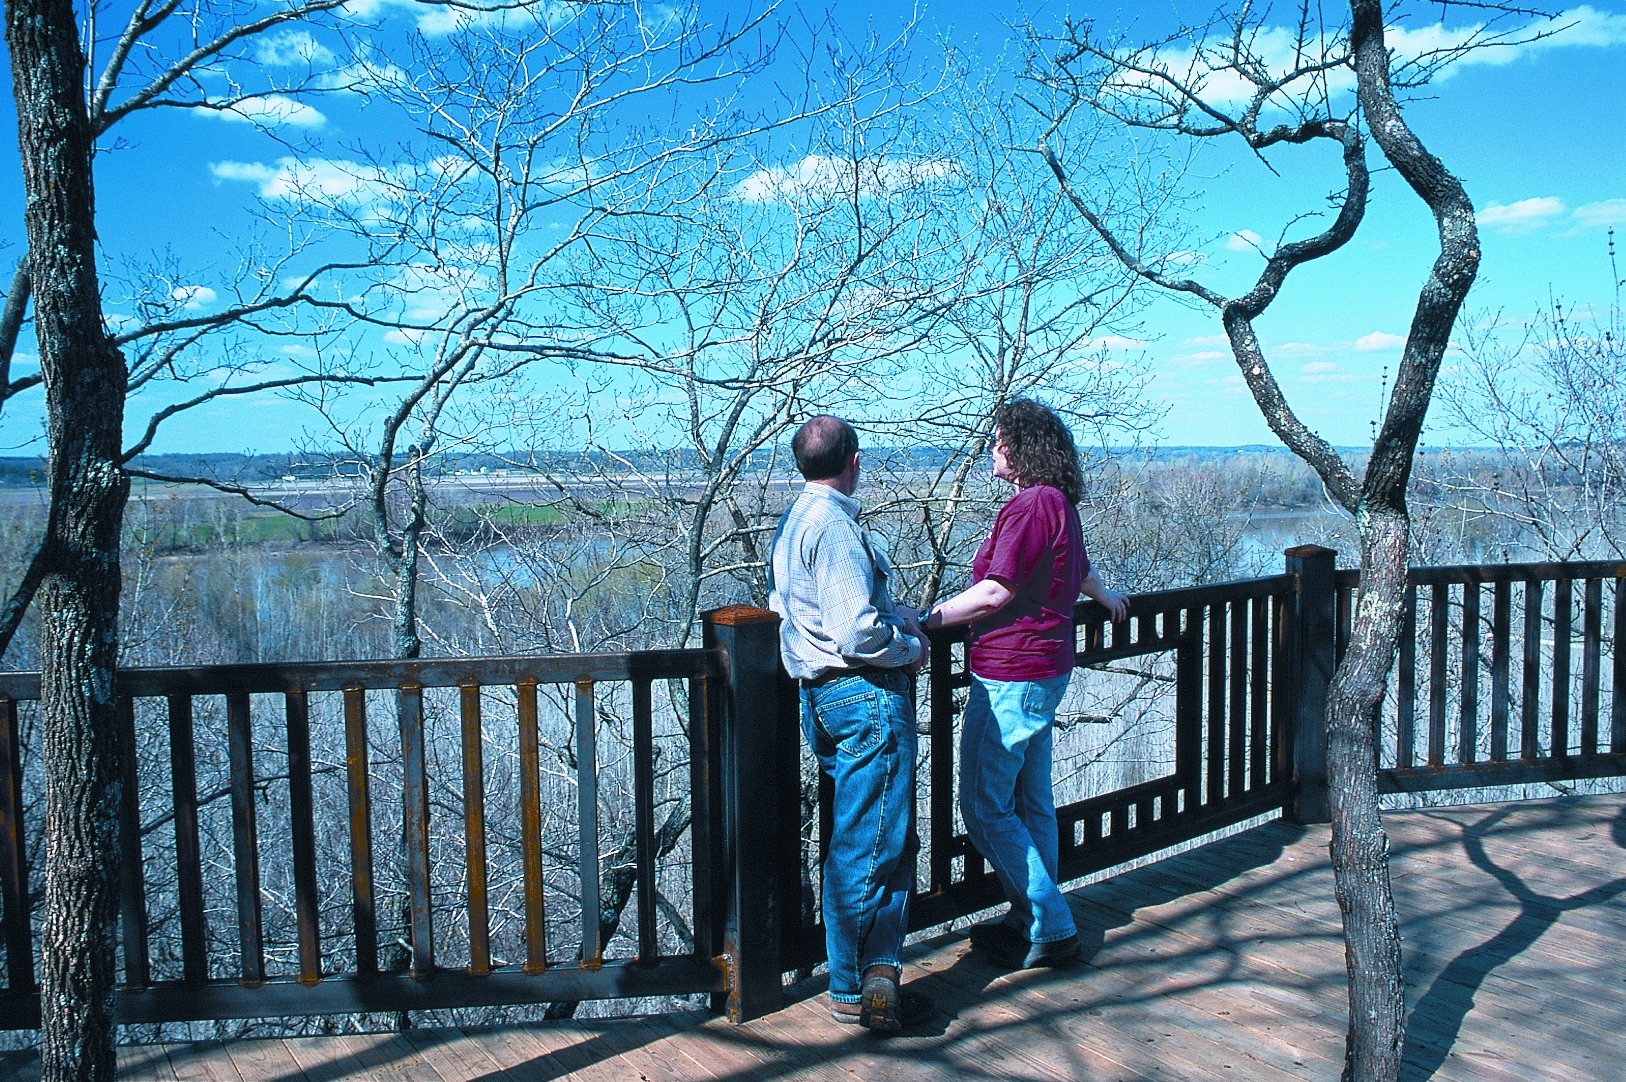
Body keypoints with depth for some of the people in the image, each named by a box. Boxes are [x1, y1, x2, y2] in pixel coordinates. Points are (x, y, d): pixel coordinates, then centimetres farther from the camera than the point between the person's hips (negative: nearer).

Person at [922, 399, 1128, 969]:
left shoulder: (1032, 505, -18)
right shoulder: (1059, 503, 13)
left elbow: (995, 593, -21)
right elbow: (1079, 567, 31)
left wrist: (925, 621, -14)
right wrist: (1106, 596, 52)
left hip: (1012, 676, -10)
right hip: (1045, 670, 10)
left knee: (984, 806, -4)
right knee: (1030, 803, 16)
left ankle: (1049, 929, 3)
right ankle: (1035, 919, 26)